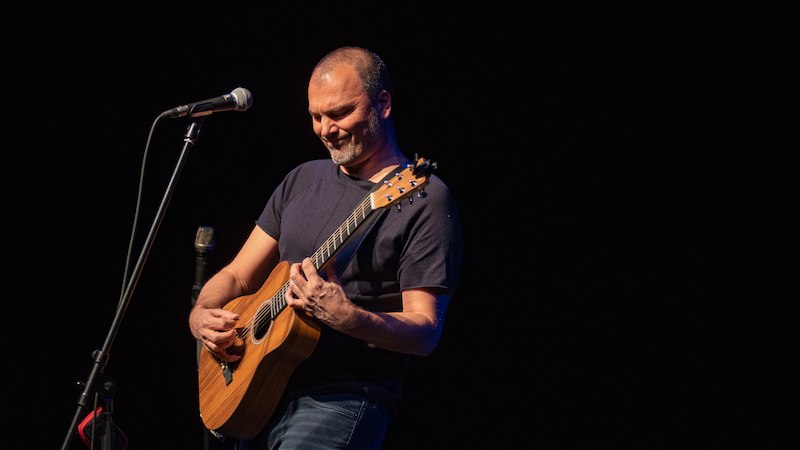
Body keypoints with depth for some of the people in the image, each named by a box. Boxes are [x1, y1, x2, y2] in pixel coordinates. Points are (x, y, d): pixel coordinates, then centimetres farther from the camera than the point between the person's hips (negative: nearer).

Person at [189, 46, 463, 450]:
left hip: (342, 400, -6)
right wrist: (201, 316, -3)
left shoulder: (424, 199, -6)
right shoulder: (303, 180, 15)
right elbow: (238, 276, 17)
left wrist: (346, 317, -27)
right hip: (260, 391, 7)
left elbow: (425, 332, -12)